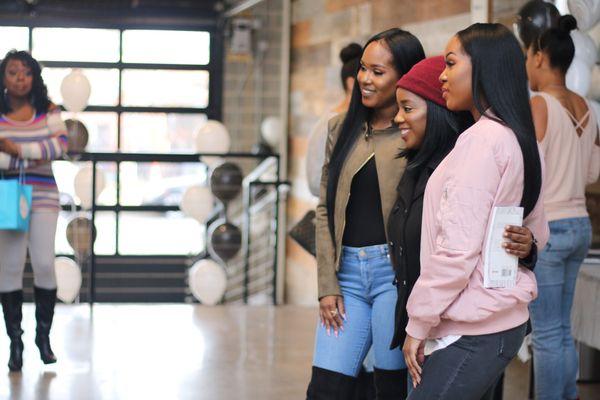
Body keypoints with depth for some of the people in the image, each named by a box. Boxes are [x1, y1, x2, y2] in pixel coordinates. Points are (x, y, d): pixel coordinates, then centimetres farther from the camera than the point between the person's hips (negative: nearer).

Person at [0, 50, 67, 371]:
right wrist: (32, 159, -16)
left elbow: (60, 144, -9)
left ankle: (43, 335, 12)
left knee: (44, 264, -5)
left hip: (42, 194, 1)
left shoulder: (47, 111, 5)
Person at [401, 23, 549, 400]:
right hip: (508, 322, 9)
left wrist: (418, 325, -13)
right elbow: (538, 235, 22)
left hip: (471, 335, -9)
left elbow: (457, 248, -19)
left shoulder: (482, 139, -16)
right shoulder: (521, 140, 12)